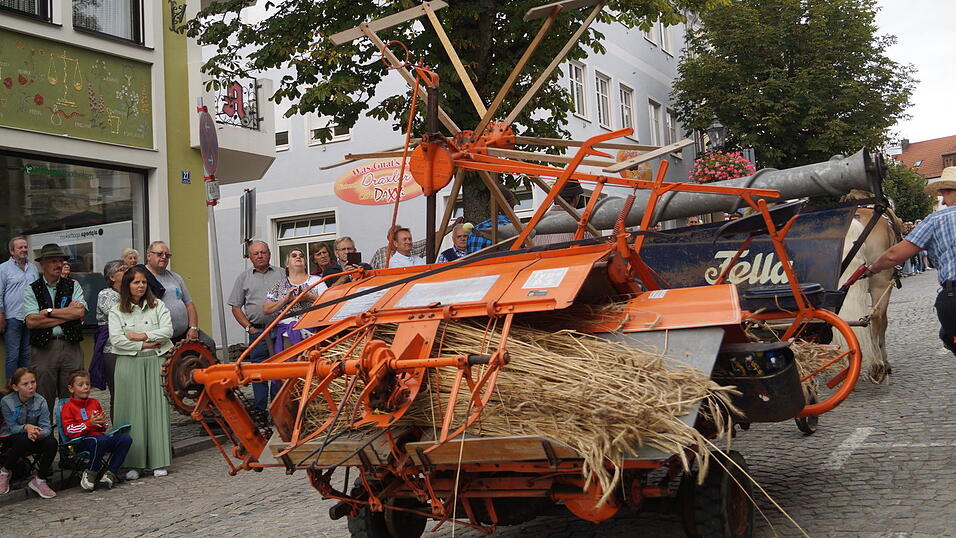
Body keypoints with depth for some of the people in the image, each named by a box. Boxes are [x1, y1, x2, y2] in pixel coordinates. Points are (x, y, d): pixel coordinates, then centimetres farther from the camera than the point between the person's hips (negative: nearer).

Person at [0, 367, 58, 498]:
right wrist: (26, 427, -36)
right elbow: (12, 427, -13)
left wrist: (39, 433, -40)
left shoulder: (40, 401, -10)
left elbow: (46, 427, -15)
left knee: (52, 442, -29)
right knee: (23, 440, -37)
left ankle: (40, 480, -9)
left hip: (35, 439, 2)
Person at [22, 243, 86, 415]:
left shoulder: (73, 286, 10)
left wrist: (48, 311, -5)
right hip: (43, 349, -1)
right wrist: (67, 314, -7)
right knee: (44, 400, 2)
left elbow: (80, 312, -6)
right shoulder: (31, 290, 5)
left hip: (71, 348, 1)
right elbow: (31, 321, -8)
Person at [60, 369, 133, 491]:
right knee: (101, 440, -40)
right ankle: (90, 474, -20)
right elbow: (69, 431, -7)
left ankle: (110, 474, -17)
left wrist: (103, 423, 1)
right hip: (81, 441, -6)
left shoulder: (95, 403, 22)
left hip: (100, 436, 6)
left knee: (126, 438, -20)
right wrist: (90, 423, -17)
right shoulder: (68, 407, 4)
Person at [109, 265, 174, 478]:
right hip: (129, 364, -1)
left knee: (157, 409, 0)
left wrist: (141, 336, -9)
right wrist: (144, 345, -10)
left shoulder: (158, 306, 10)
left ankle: (158, 462, 5)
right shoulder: (117, 311, 6)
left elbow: (168, 330, -2)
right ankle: (133, 464, 3)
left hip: (156, 363, 1)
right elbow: (116, 339, -6)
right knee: (132, 412, -2)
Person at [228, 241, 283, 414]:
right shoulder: (244, 278, 12)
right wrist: (249, 327, 0)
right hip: (257, 331, 1)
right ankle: (260, 410, 12)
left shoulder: (282, 274, 11)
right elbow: (236, 307, 10)